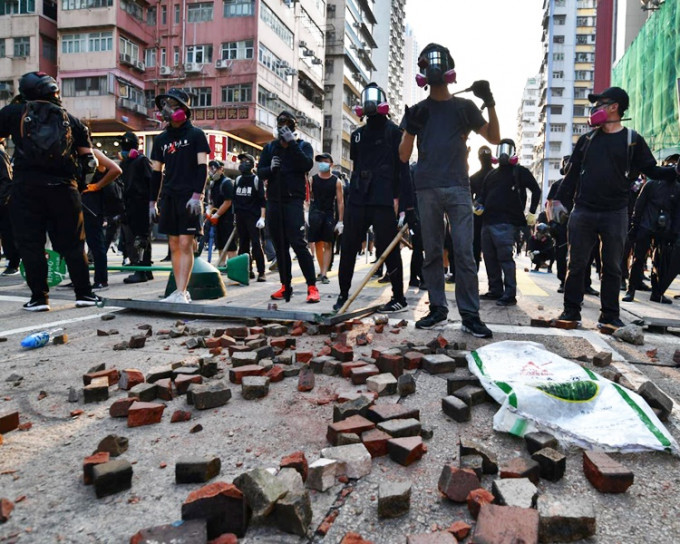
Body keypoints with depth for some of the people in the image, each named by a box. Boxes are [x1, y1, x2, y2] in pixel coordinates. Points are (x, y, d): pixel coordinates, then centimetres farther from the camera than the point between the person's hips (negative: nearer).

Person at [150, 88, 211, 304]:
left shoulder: (196, 134, 1)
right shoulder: (161, 139, 15)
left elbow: (203, 167, -6)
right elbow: (156, 172, 17)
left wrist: (197, 195, -17)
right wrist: (152, 202, 13)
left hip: (189, 198, -5)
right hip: (169, 197, 6)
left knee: (185, 244, -10)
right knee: (174, 245, 4)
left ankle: (181, 293, -8)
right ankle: (181, 291, 11)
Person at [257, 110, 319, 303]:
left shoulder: (303, 145, 7)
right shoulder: (270, 147, 16)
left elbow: (307, 165, -13)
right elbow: (260, 172, 9)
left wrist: (292, 143, -15)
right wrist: (270, 168, -12)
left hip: (293, 200, -5)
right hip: (274, 200, 5)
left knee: (298, 243, -15)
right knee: (280, 245, 7)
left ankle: (312, 286, -13)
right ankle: (285, 286, 14)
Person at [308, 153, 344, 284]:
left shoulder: (336, 182, 3)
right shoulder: (312, 179, 5)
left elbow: (340, 202, 2)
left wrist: (340, 221, -4)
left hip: (329, 215, -1)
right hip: (315, 214, 1)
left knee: (328, 245, -4)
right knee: (318, 244, 5)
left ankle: (324, 274, -4)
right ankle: (321, 271, 17)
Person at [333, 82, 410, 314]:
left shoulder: (393, 131, 2)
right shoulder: (357, 134, 19)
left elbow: (402, 166, -5)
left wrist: (398, 197, -15)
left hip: (383, 201, -6)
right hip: (358, 200, 6)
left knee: (387, 250, -3)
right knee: (348, 248, 5)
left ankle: (399, 298, 8)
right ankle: (343, 294, 16)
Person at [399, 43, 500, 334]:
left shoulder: (464, 107, 13)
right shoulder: (418, 110, 14)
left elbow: (494, 138, 11)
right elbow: (404, 155, 10)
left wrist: (490, 104, -1)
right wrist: (412, 127, -7)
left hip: (458, 188, -1)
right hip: (427, 189, 2)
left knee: (464, 252, -8)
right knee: (432, 253, 5)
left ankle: (470, 315, -4)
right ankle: (437, 308, 13)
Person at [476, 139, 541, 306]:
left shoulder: (519, 171, 3)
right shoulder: (491, 174, 22)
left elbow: (536, 190, 0)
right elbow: (483, 194, 26)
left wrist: (532, 213, -7)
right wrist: (479, 206, 4)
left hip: (505, 223, -7)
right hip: (487, 221, 7)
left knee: (505, 258, -11)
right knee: (489, 258, 9)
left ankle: (510, 295, -9)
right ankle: (495, 291, 18)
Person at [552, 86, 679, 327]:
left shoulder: (632, 139, 6)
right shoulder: (587, 139, 11)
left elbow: (652, 170, 7)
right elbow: (572, 172, 13)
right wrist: (559, 199, 6)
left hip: (615, 213, -1)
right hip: (583, 212, 1)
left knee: (612, 267, 4)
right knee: (576, 264, 2)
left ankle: (609, 314, 12)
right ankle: (571, 310, 9)